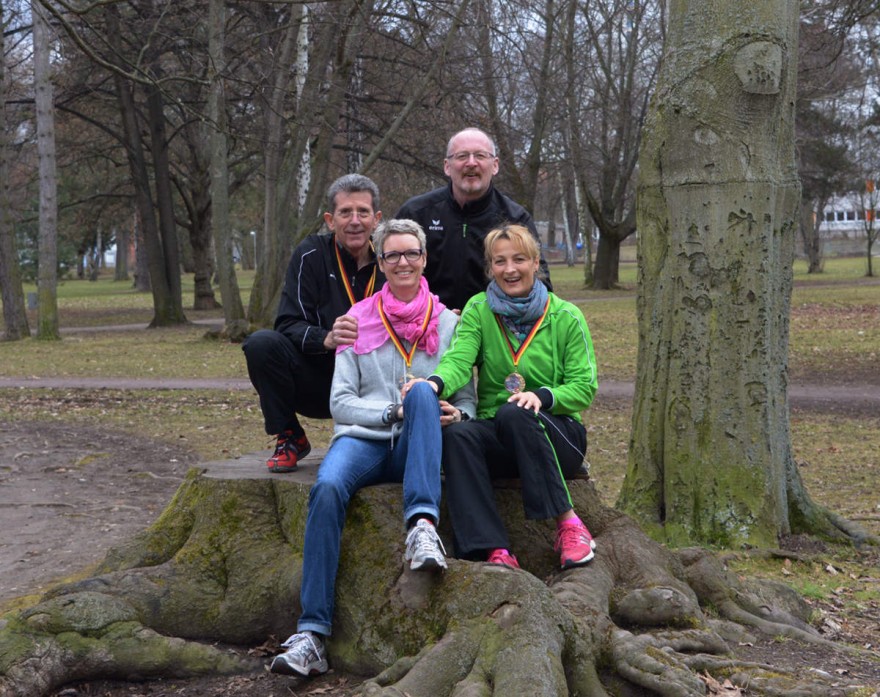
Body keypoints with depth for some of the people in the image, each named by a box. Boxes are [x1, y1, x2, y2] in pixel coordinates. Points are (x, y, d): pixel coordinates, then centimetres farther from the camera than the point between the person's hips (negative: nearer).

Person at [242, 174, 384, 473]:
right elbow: (289, 324, -12)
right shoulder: (312, 254, -5)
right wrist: (326, 338, -34)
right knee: (261, 343, -28)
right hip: (317, 382, -1)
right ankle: (289, 439, -6)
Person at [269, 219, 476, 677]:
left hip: (418, 447, 0)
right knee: (327, 488, -33)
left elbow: (466, 398, 11)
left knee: (423, 393, -34)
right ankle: (311, 635, -35)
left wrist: (457, 414, -13)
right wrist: (392, 412, -10)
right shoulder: (358, 322, 12)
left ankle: (422, 526, -46)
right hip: (363, 438, 0)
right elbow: (341, 401, 7)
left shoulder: (448, 322, 12)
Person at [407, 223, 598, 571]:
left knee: (513, 414, -34)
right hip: (496, 437, 2)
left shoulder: (566, 317, 3)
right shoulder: (478, 310, 7)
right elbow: (459, 359, -11)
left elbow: (584, 388, -3)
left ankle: (568, 523, -28)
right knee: (457, 434, -31)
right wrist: (435, 382, -34)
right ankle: (496, 551, -39)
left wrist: (541, 395, -24)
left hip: (557, 433, -2)